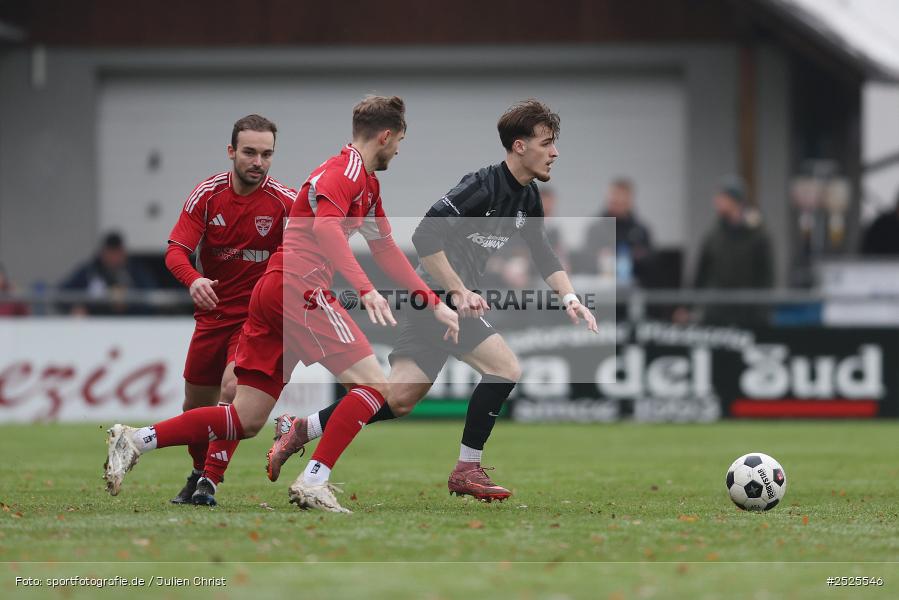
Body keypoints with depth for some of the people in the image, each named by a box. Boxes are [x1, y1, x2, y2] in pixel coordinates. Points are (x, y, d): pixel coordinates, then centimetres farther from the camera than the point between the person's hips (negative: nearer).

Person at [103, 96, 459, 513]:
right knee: (373, 386, -12)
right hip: (298, 287, -10)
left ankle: (135, 441, 3)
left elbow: (385, 250, 31)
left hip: (272, 291, 10)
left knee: (246, 420, 6)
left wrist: (433, 302, 27)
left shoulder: (368, 182, 24)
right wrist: (366, 290, -36)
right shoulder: (342, 171, -7)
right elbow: (325, 227, -26)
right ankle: (312, 483, -21)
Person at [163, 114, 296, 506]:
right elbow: (176, 251, -13)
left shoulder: (283, 201, -12)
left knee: (233, 388, -24)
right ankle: (199, 472, 37)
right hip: (212, 313, 3)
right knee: (195, 404, 11)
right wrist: (193, 280, -36)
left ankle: (209, 482, -14)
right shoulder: (207, 194, -7)